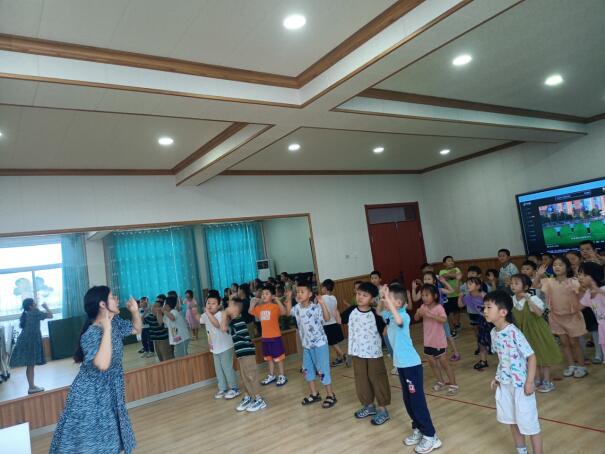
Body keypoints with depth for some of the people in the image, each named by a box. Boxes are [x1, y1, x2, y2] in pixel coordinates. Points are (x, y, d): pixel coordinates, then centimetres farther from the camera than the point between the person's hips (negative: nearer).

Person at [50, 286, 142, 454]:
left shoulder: (115, 322, -5)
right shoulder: (91, 334, -29)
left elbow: (137, 329, 12)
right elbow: (103, 364, -41)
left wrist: (135, 311, -7)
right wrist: (107, 329, -39)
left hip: (110, 390, 8)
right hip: (91, 394, -8)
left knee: (108, 439, 21)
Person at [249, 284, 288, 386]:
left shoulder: (275, 306, -15)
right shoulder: (260, 307, 5)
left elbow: (283, 312, -31)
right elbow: (251, 312, 15)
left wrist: (277, 300, -33)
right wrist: (253, 303, 3)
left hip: (275, 336, -7)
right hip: (264, 337, 7)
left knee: (278, 357, 5)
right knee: (269, 357, 19)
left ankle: (282, 376, 18)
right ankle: (271, 376, 32)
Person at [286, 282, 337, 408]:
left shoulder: (315, 307, -22)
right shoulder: (297, 308, -2)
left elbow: (327, 318, -32)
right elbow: (288, 312, 15)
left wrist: (322, 304, -41)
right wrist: (289, 299, 2)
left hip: (319, 343, -7)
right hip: (306, 344, 7)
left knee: (323, 370, 0)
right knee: (307, 369, 15)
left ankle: (330, 395, 16)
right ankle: (314, 394, 32)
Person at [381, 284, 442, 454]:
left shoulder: (404, 315, -21)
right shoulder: (388, 315, 2)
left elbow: (399, 320, -45)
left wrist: (387, 298, -42)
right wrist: (380, 296, 5)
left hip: (411, 364, -8)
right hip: (401, 364, 8)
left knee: (417, 401, 1)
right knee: (408, 400, 18)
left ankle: (431, 436, 13)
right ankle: (418, 430, 33)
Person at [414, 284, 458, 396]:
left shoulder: (439, 307, -19)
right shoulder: (423, 307, -1)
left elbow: (444, 320, -34)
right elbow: (416, 319, 0)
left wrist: (430, 315, -40)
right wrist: (418, 313, -21)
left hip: (439, 341, -6)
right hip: (428, 341, 7)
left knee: (444, 363, 3)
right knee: (433, 363, 17)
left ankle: (453, 384, 15)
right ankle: (441, 382, 33)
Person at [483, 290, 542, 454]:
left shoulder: (514, 333, -24)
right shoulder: (494, 333, 0)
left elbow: (531, 356, -19)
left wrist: (529, 382, -18)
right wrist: (497, 377, 13)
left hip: (520, 384, -8)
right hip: (504, 384, 8)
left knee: (529, 423, 6)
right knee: (513, 421, 20)